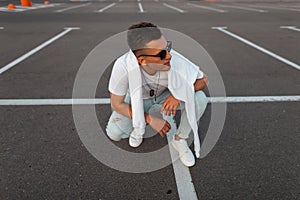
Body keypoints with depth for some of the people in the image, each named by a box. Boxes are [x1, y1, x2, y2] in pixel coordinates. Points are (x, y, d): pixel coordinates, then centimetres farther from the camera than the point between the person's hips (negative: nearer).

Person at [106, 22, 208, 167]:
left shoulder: (175, 61, -37)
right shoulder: (123, 66, -38)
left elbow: (203, 80, -19)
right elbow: (116, 104, -23)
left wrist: (178, 94, -37)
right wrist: (150, 120, -27)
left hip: (164, 94, 1)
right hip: (138, 97, 0)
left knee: (200, 99, -25)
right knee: (114, 134, -19)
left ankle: (179, 140, -1)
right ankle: (138, 125, 16)